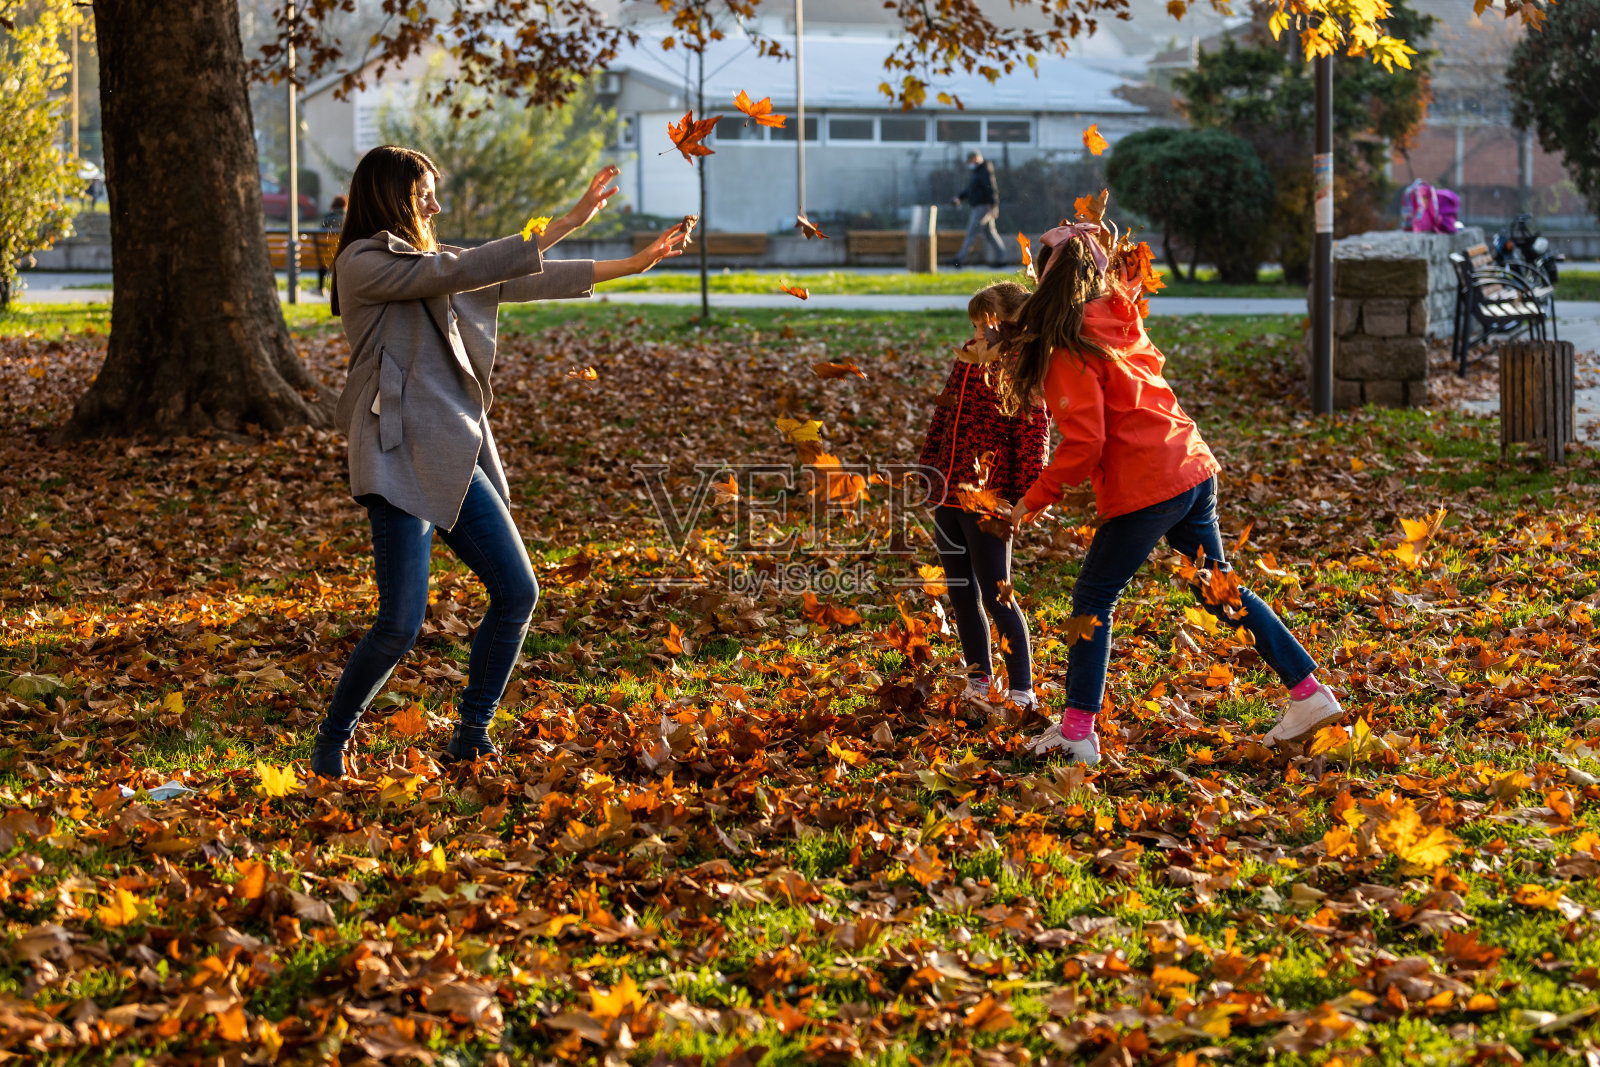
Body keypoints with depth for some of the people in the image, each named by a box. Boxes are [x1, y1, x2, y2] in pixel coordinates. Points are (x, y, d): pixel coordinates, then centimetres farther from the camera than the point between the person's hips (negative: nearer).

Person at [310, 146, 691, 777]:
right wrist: (567, 222, -15)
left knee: (517, 592, 5)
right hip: (402, 459, -9)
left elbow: (523, 280, 20)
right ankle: (330, 746, 7)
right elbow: (463, 271, -16)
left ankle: (471, 737, 18)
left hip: (457, 457, 9)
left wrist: (631, 266, 19)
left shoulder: (426, 262, 18)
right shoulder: (362, 263, -8)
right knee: (400, 625, -13)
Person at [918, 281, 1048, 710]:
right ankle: (979, 681, 25)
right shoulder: (965, 363, 9)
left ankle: (1022, 691, 2)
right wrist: (926, 469, 20)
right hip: (947, 496, 7)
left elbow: (1033, 442, -13)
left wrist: (1022, 503, -16)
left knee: (996, 595, -6)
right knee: (961, 594, 13)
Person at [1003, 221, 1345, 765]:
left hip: (1145, 487, -8)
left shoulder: (1071, 347, -13)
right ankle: (1309, 693, 18)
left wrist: (1037, 499, -7)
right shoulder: (1120, 318, 9)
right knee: (1219, 591, 17)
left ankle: (1077, 731, 1)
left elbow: (1085, 441, -16)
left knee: (1093, 599, 2)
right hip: (1192, 468, 8)